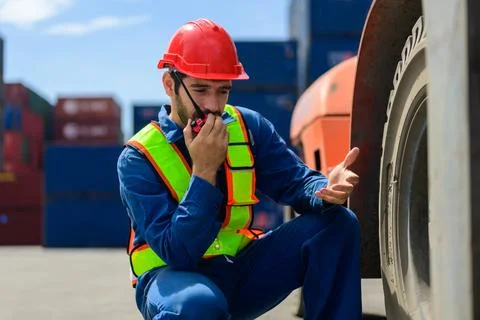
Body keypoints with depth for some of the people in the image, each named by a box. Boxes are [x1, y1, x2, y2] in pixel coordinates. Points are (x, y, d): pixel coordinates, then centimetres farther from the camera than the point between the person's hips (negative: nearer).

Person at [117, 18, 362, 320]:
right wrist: (204, 171, -30)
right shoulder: (138, 159, -16)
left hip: (242, 269, 5)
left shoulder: (248, 127, -2)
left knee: (337, 223, -13)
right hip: (175, 274, -5)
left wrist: (327, 190, -30)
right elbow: (177, 252, -24)